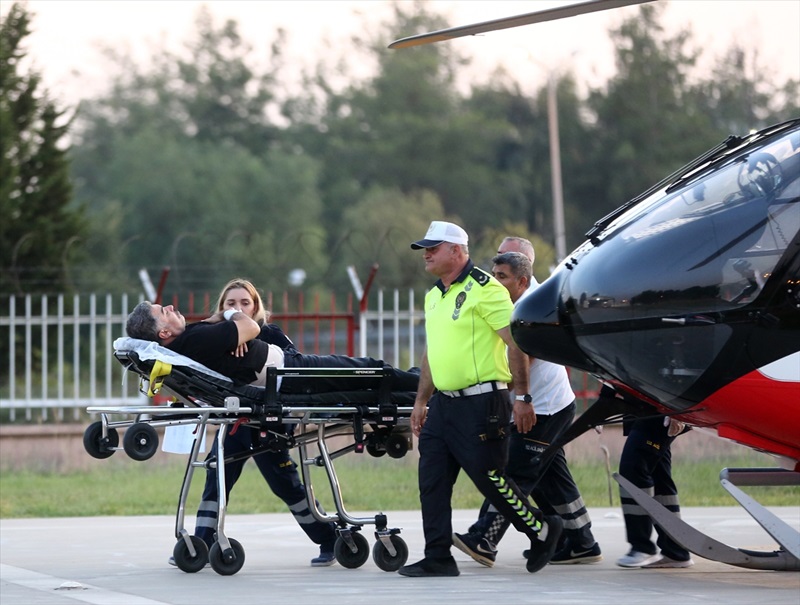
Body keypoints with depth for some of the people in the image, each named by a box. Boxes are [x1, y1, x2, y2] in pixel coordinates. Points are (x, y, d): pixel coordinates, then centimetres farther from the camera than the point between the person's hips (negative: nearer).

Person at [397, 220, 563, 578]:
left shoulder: (484, 289, -11)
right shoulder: (433, 295, 16)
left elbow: (516, 343, -14)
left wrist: (521, 397, -18)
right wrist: (421, 400, 23)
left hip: (480, 404, -9)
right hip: (443, 402, 9)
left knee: (488, 477, -5)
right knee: (432, 481, 3)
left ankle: (542, 531, 15)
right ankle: (438, 558, 7)